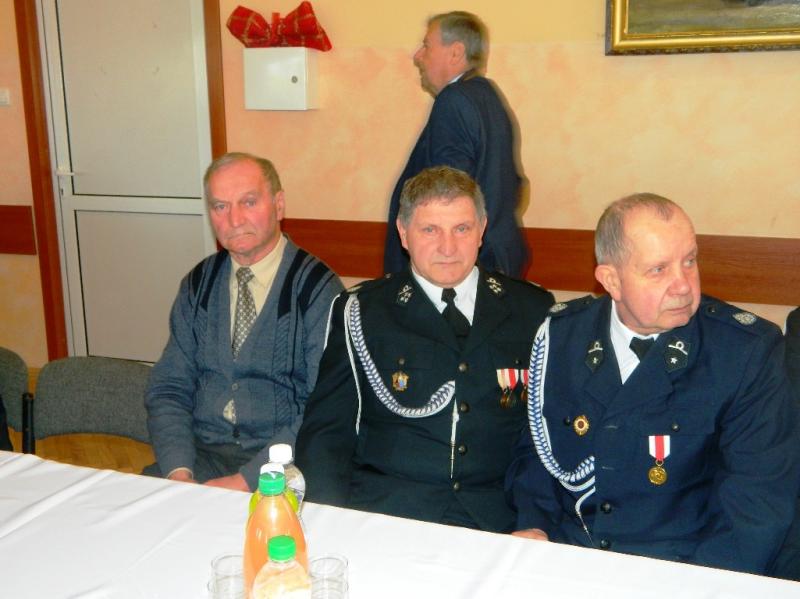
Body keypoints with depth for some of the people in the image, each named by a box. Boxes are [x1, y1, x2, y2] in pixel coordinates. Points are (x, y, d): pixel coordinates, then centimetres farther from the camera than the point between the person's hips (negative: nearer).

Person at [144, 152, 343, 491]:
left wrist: (246, 480, -19)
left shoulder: (318, 289, -7)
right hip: (202, 452, 5)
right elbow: (169, 387, 7)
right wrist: (179, 471, -10)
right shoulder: (198, 285, 9)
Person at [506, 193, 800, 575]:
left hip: (682, 570, 0)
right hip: (562, 557, 1)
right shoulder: (559, 334, 2)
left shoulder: (748, 351, -8)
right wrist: (532, 526, -4)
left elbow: (759, 497, -9)